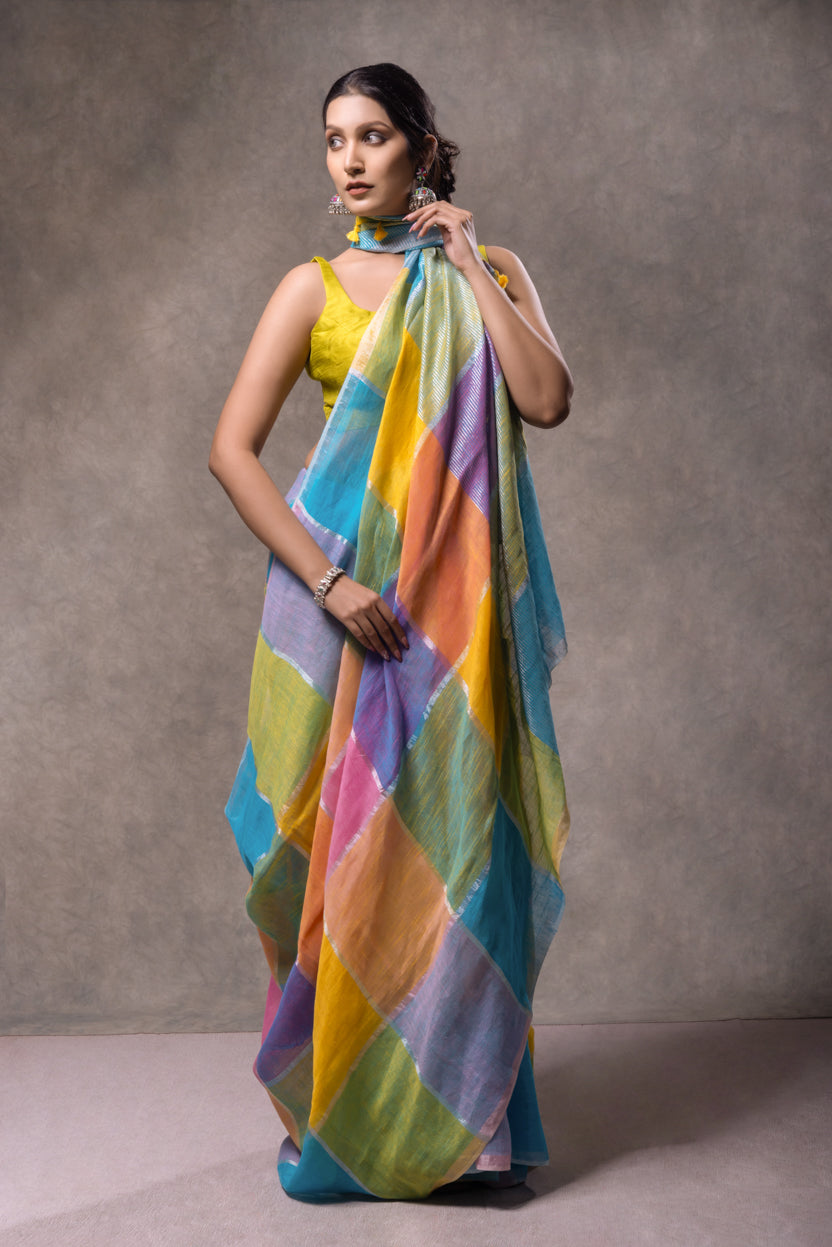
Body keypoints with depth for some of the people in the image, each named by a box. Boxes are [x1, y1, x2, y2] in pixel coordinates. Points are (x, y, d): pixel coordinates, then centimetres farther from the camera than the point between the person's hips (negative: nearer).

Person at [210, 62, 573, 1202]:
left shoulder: (491, 273, 10)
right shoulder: (315, 287, 4)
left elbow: (547, 401, -7)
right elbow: (232, 448, -5)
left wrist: (471, 272, -5)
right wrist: (328, 580, -14)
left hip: (461, 597, 1)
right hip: (344, 582, -1)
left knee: (455, 837, 3)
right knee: (347, 839, 1)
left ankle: (457, 1111, 20)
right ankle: (347, 1111, 18)